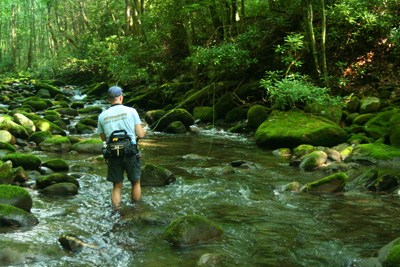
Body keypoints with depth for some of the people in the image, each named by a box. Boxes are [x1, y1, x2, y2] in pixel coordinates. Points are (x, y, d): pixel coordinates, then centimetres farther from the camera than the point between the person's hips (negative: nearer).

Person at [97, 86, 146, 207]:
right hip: (130, 153, -2)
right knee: (136, 183, 16)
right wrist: (144, 131, 21)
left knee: (117, 187, 12)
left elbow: (103, 139, 14)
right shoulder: (131, 111, -2)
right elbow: (140, 134, -2)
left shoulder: (102, 116, 6)